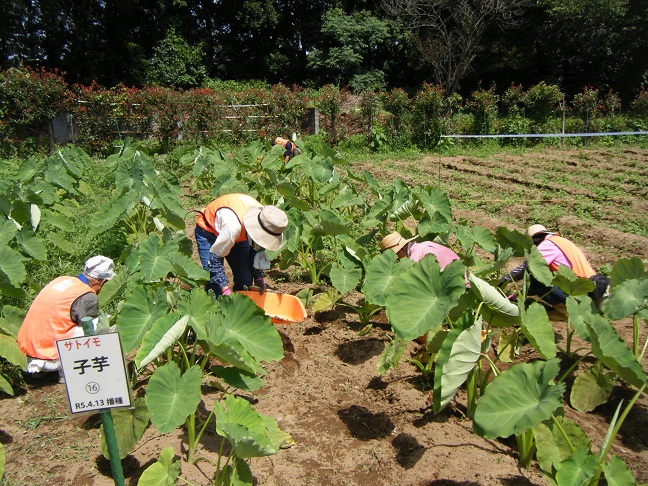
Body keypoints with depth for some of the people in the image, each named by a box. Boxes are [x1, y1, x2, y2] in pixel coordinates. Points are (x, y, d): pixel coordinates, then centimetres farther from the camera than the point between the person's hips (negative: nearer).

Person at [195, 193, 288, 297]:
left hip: (239, 235, 5)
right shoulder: (234, 227, -43)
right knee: (214, 283, -18)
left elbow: (257, 248, -6)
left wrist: (259, 277, -11)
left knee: (245, 280, -3)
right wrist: (225, 289, -36)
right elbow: (215, 258, -33)